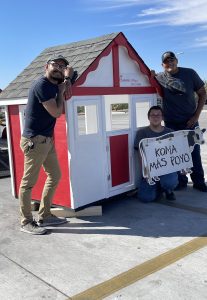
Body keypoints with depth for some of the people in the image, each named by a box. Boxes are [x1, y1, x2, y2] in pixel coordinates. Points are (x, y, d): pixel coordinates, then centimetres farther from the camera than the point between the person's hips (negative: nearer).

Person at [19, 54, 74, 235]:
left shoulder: (54, 84, 11)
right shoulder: (42, 85, -15)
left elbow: (69, 70, 30)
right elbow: (56, 112, -17)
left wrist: (67, 80, 8)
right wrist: (61, 91, -6)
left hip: (47, 139, 10)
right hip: (34, 140, -10)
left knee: (54, 176, 13)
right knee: (29, 182, -2)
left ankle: (45, 216, 23)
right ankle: (26, 222, 9)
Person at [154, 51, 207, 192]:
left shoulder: (190, 73, -3)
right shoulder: (159, 77, -2)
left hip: (190, 121, 0)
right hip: (172, 123, 1)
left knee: (195, 152, 6)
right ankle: (181, 181, 22)